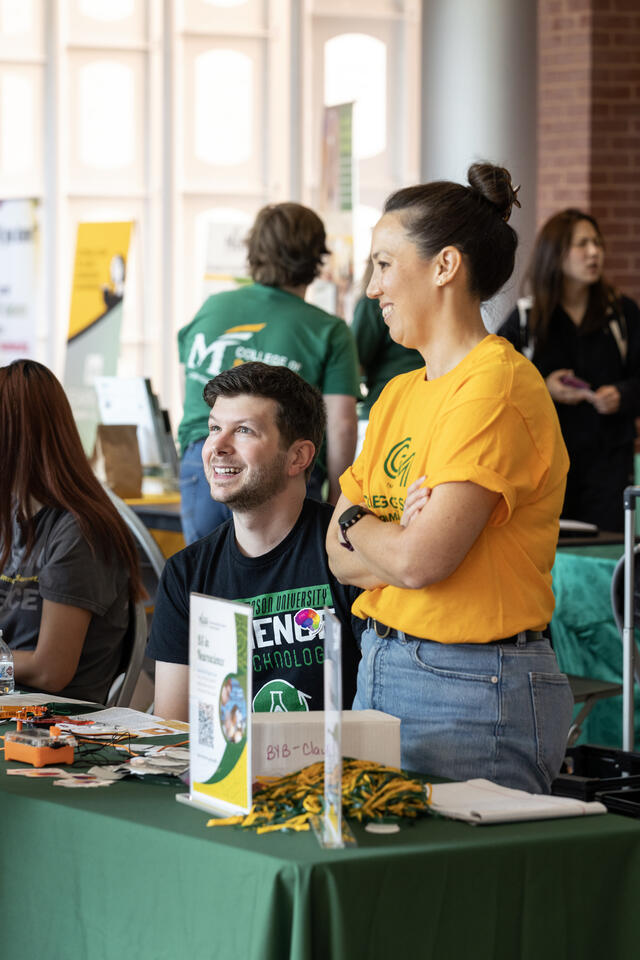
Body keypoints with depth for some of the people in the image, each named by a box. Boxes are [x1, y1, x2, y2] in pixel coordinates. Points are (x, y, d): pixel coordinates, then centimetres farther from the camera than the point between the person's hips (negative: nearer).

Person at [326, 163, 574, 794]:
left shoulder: (498, 387, -14)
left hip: (474, 694, -8)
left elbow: (418, 561, -22)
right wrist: (398, 537, -11)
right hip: (381, 671, 8)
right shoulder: (399, 394, 14)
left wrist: (357, 524, -1)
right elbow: (340, 559, 10)